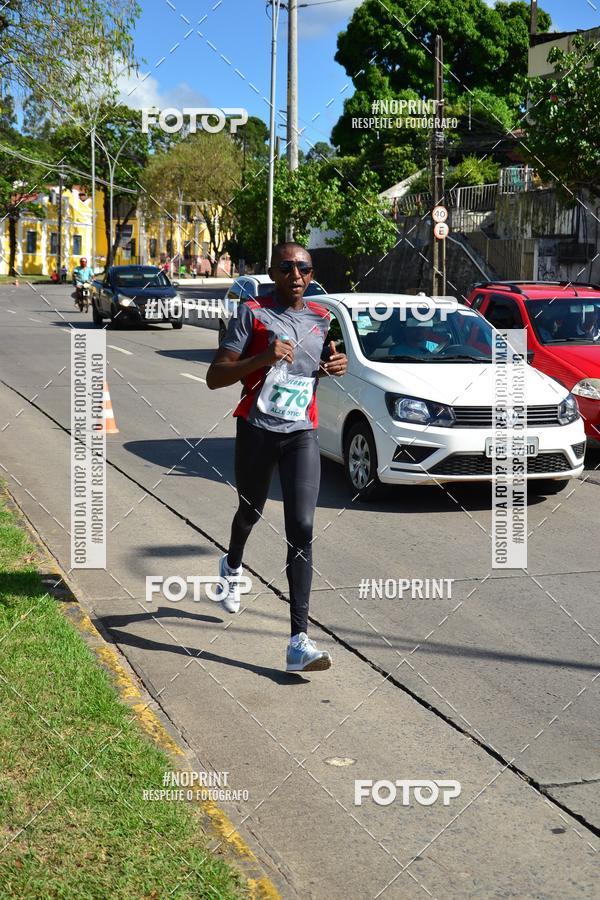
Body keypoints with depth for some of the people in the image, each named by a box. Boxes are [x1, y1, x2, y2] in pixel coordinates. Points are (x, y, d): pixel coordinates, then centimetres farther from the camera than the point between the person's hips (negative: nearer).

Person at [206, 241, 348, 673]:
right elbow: (215, 377, -12)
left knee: (302, 529, -12)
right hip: (257, 430, -1)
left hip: (302, 435, 1)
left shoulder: (321, 318, 7)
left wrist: (336, 365, 4)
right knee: (250, 513, 20)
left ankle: (299, 642, -16)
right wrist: (263, 358, -26)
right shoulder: (253, 313, -6)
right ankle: (232, 566, 59)